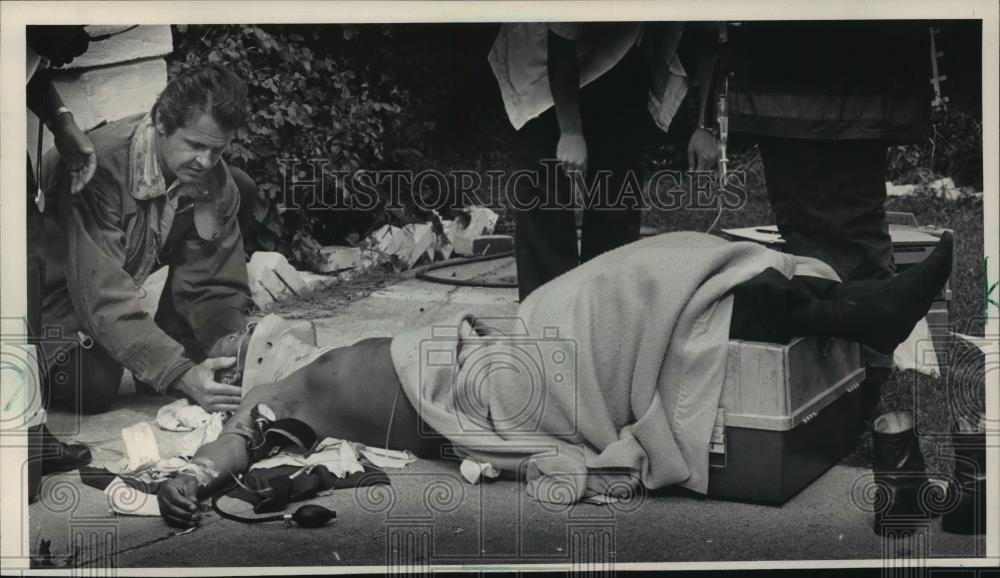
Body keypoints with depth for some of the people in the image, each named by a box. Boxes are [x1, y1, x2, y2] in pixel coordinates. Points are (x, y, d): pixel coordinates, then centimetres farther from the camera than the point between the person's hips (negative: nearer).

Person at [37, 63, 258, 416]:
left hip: (132, 258, 6)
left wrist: (233, 358, -31)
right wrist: (181, 375, -46)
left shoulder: (216, 182, -18)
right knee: (93, 388, -31)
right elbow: (103, 297, -41)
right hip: (59, 278, -6)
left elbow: (212, 284, -13)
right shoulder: (101, 165, -37)